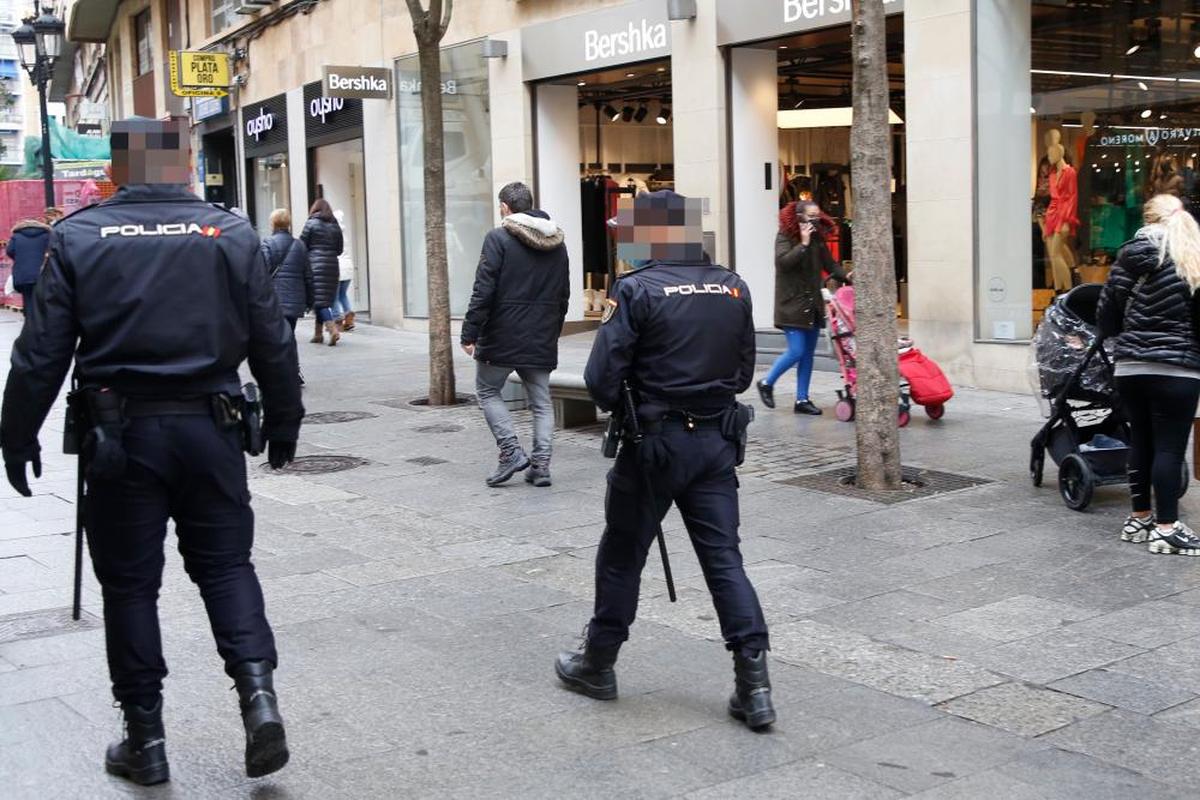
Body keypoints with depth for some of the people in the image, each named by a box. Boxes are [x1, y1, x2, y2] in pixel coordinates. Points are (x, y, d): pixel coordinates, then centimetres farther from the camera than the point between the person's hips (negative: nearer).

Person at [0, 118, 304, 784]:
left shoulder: (78, 237, -3)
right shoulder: (231, 235, 1)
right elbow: (273, 343, 3)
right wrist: (283, 423, 15)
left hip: (119, 434, -1)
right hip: (209, 428, 1)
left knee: (129, 580, 9)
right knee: (225, 563, 14)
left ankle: (144, 737, 15)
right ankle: (258, 691, -3)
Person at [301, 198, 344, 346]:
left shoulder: (311, 224, -3)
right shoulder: (335, 226, 11)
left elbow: (302, 245, -3)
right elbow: (339, 250, 13)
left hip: (316, 264, -5)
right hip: (332, 266, 5)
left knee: (320, 299, -6)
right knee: (327, 298, 11)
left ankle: (332, 329, -23)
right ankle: (318, 334, 17)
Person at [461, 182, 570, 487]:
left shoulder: (498, 238, -8)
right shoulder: (557, 244, 12)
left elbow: (483, 291, -14)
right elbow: (563, 296, 17)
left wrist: (470, 333, -12)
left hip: (503, 337, -5)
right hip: (542, 340, 5)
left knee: (487, 390, 12)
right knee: (541, 401, 11)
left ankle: (511, 452, 0)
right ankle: (541, 465, 4)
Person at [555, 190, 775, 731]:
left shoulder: (637, 290, -12)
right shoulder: (733, 289, 4)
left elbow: (602, 379, -13)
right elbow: (744, 373, 11)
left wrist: (615, 403, 7)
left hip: (656, 442, -4)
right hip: (716, 441, 4)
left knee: (622, 555, 12)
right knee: (723, 558, 7)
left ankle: (597, 665, 26)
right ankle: (753, 684, 0)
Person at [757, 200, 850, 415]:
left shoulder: (818, 238, 11)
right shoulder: (784, 236, -7)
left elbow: (830, 264, 8)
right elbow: (782, 261, -22)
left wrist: (846, 277, -8)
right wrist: (803, 244, -22)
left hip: (813, 304, 7)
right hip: (792, 303, -7)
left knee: (808, 353, 8)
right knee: (796, 351, -11)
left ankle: (802, 399, 15)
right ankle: (766, 384, 11)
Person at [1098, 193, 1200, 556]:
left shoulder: (1129, 256, 4)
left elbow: (1105, 314, 7)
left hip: (1130, 367, 4)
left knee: (1141, 443, 14)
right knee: (1170, 447, 0)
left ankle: (1140, 519, 21)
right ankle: (1166, 528, 2)